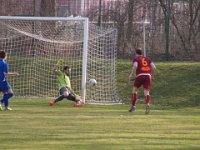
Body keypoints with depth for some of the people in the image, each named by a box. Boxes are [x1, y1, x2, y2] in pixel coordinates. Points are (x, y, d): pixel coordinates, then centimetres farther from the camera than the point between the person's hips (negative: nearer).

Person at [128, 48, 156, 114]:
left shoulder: (136, 59, 8)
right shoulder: (147, 59, 21)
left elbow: (135, 66, -12)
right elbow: (153, 67, 11)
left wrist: (131, 74, -1)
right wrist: (151, 75, 23)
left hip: (140, 76, -3)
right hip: (148, 76, 3)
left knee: (135, 89, 18)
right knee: (146, 92, 0)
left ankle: (133, 105, 19)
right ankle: (148, 104, -29)